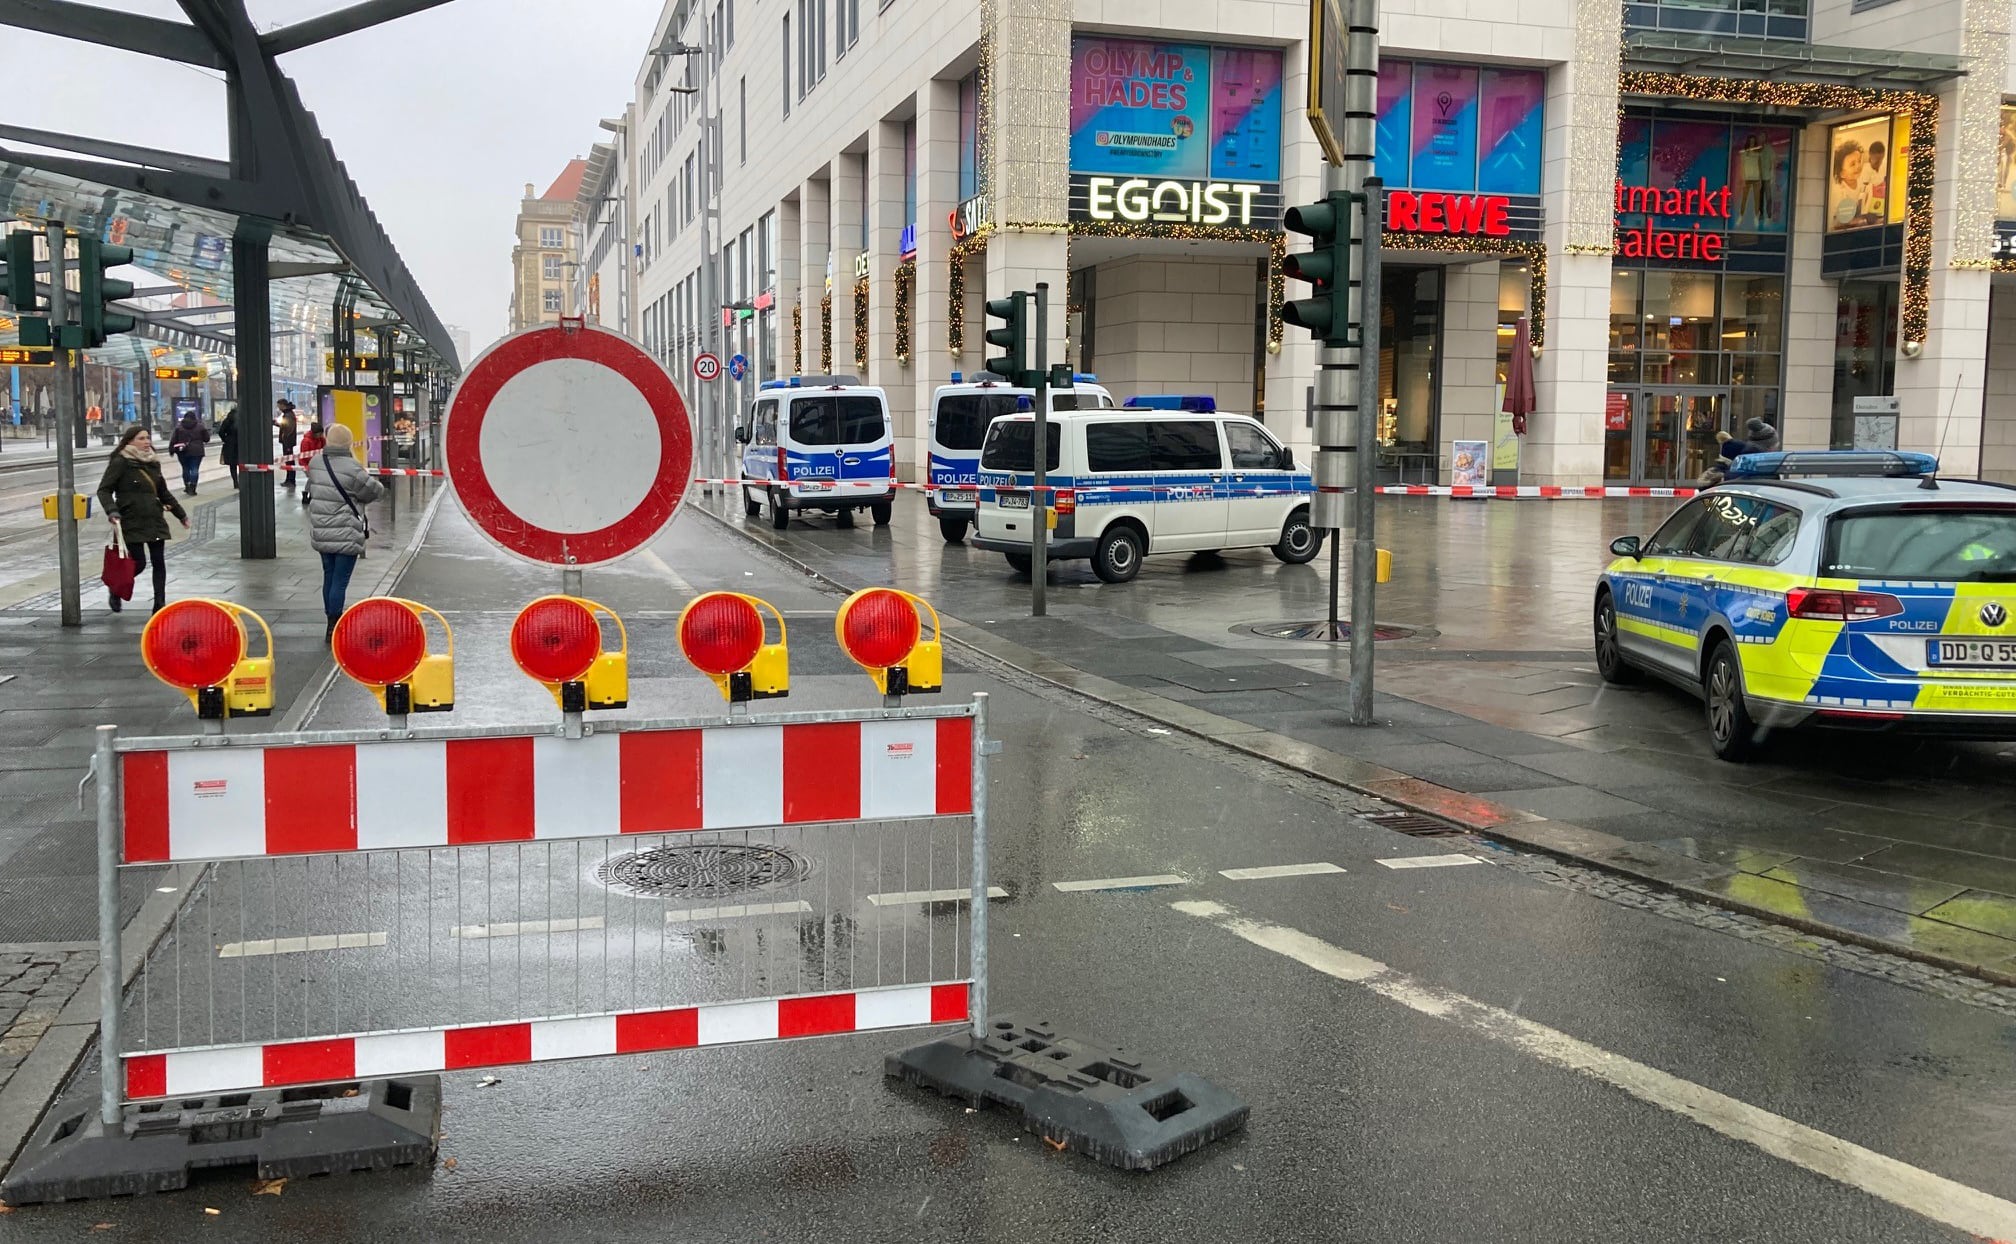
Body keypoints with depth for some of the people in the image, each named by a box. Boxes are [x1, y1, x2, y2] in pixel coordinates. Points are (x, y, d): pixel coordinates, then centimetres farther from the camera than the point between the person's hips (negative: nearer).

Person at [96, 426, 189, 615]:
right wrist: (112, 511, -23)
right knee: (139, 563, -5)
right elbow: (104, 490, -7)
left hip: (155, 521, 6)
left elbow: (163, 493, 24)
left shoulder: (153, 463, 14)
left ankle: (159, 605, 7)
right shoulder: (120, 463, -6)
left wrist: (181, 514, 28)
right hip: (132, 523, -6)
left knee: (159, 562, 2)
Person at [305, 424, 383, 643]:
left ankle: (332, 622, 29)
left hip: (320, 533, 7)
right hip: (346, 535, -7)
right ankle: (333, 629, -2)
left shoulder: (315, 463, 2)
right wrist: (380, 488, 13)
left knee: (329, 577, 19)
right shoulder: (352, 468, -19)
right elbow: (373, 491, -8)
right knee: (340, 581, -2)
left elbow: (311, 488, 14)